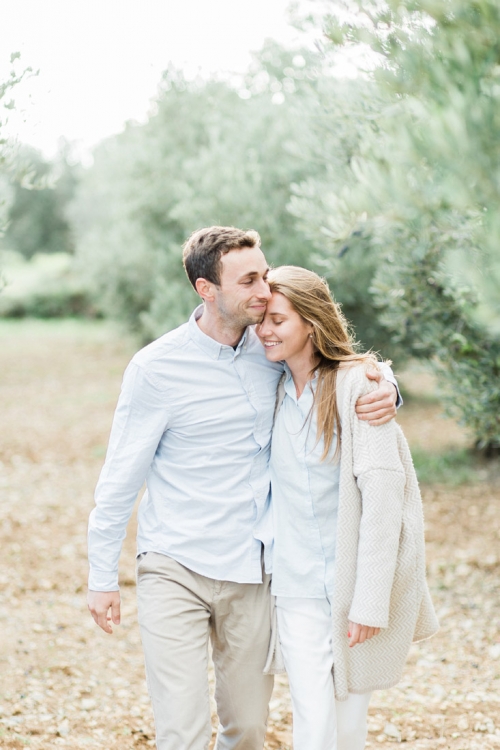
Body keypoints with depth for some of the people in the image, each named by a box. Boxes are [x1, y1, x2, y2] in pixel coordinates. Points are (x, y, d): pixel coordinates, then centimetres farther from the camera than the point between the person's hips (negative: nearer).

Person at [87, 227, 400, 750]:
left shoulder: (271, 351, 2)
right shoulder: (157, 367, -10)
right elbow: (119, 480, -4)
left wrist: (385, 389, -9)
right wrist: (102, 577, -2)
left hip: (252, 572, 4)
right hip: (175, 571, -4)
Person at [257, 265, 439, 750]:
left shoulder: (357, 384, -11)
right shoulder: (274, 388, 6)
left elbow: (382, 492, -15)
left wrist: (370, 599, -18)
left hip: (354, 583, -3)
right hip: (297, 587, 3)